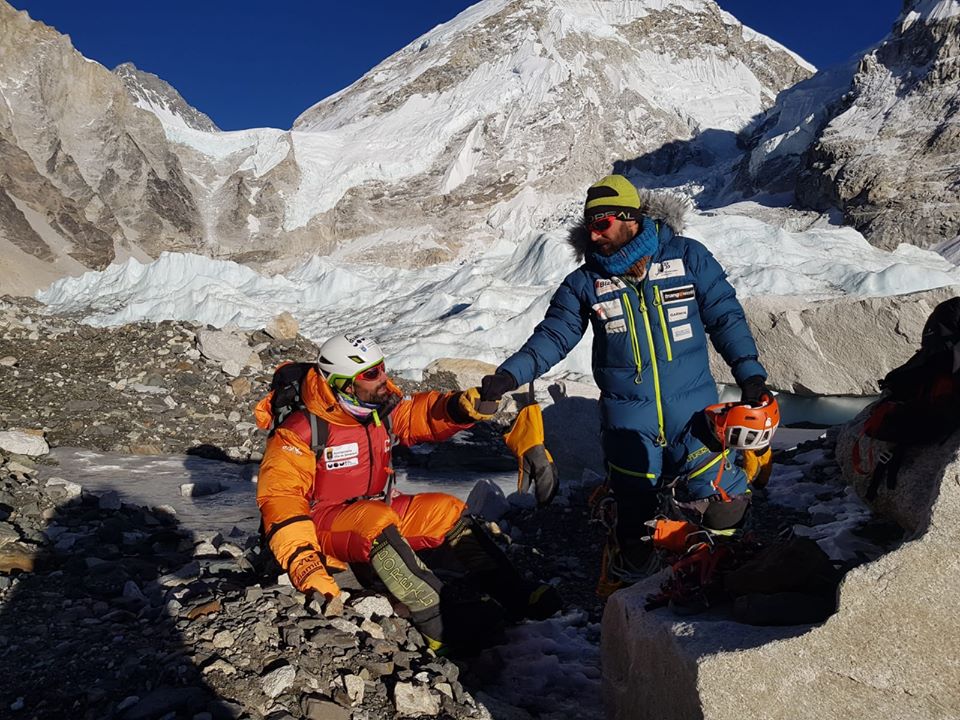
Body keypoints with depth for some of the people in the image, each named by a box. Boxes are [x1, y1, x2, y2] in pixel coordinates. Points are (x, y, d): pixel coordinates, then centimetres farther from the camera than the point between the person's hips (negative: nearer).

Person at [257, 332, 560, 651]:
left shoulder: (384, 408, -1)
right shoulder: (302, 431, -19)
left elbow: (426, 415, 3)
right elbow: (280, 497, -22)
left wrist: (459, 407, -23)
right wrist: (302, 562, -32)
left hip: (378, 509, 7)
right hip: (322, 522, -7)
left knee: (446, 510, -11)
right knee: (376, 522, -37)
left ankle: (511, 592, -18)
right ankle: (441, 619, -43)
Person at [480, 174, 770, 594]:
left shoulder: (688, 257, -1)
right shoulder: (585, 281, 0)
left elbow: (725, 316, 4)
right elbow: (552, 337, -1)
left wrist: (749, 372, 0)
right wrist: (509, 375, -14)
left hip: (693, 411, 1)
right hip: (630, 420, 0)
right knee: (635, 513, 3)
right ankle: (627, 575, 31)